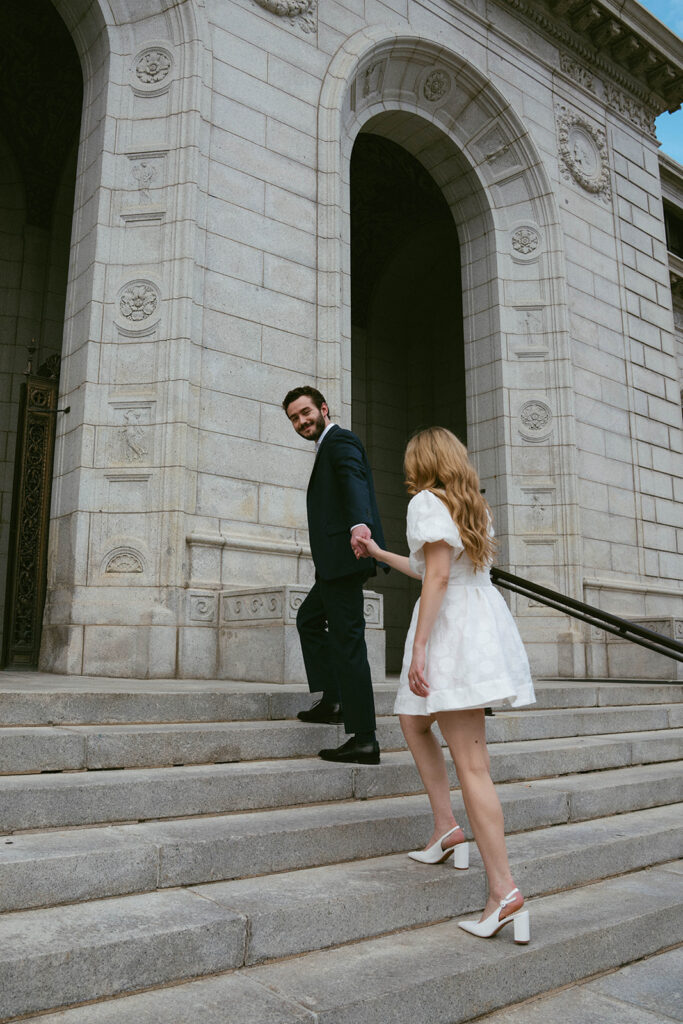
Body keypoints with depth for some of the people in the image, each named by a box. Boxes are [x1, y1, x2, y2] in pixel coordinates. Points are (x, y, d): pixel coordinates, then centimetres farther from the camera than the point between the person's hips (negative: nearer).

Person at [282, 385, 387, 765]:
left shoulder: (340, 440, -8)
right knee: (308, 619, 25)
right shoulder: (328, 446, 24)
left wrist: (359, 523, -47)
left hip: (345, 558, -11)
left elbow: (354, 480, -29)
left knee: (347, 641, -10)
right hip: (336, 562, 11)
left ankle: (364, 739, -6)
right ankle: (333, 700, 27)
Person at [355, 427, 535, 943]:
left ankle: (505, 891, -7)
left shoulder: (427, 501, -6)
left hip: (452, 629, -9)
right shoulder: (474, 507, 20)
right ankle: (446, 828, 21)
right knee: (413, 721, 23)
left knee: (471, 765, -9)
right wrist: (379, 553, 39)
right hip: (482, 623, 10)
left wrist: (419, 648, -19)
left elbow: (437, 577, -17)